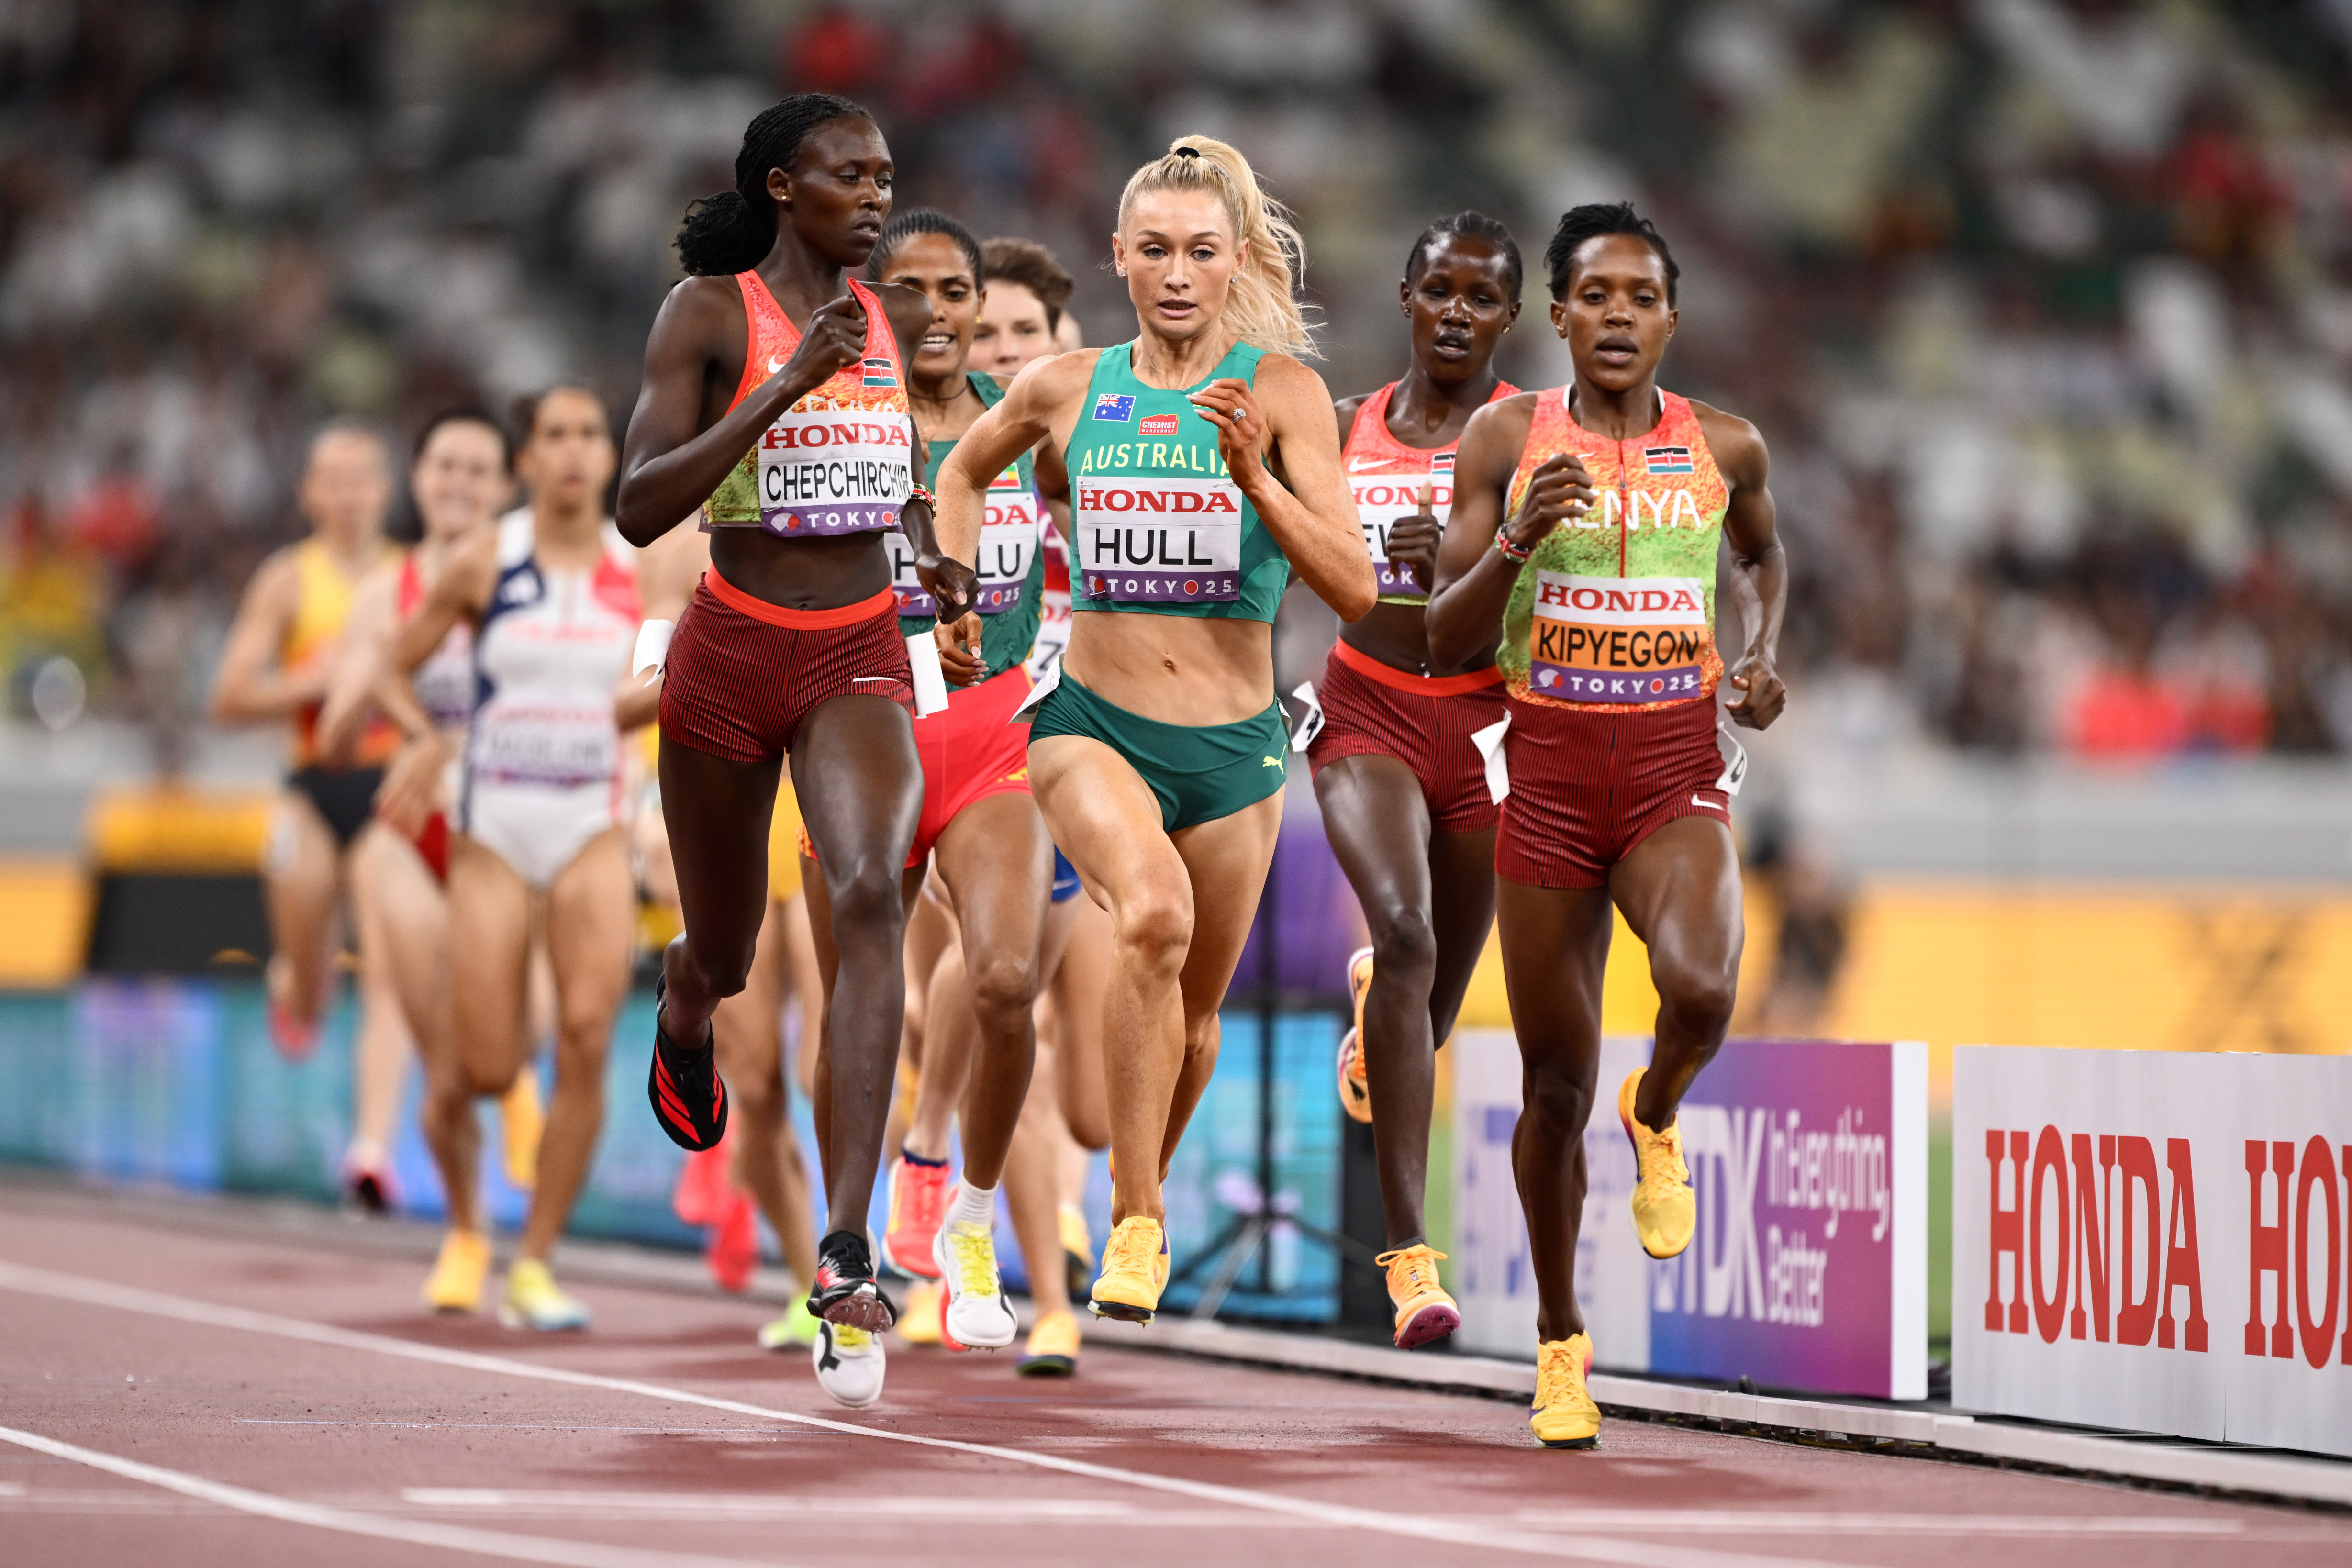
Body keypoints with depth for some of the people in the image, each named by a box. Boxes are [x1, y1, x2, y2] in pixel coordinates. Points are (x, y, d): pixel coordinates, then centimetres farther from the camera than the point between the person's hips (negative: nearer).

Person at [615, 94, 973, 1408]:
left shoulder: (899, 319, 6)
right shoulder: (709, 313, -9)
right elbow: (640, 508, -19)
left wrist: (934, 559, 5)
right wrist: (786, 384, -26)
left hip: (862, 656, 2)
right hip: (731, 656, -2)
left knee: (871, 894, -25)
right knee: (724, 952, 15)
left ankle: (846, 1254, -32)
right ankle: (685, 1027, 59)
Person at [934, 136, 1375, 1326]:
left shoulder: (1281, 389, -5)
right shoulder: (1066, 389, 1)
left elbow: (1352, 590, -12)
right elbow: (963, 474, 23)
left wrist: (1254, 477, -24)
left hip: (1235, 748, 1)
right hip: (1092, 725, -1)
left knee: (1193, 1013, 14)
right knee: (1152, 914, -31)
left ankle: (1140, 1194, 43)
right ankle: (1135, 1224, -26)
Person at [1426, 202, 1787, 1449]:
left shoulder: (1725, 447, 3)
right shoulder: (1508, 437, -1)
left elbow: (1765, 554, 26)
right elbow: (1449, 639, -3)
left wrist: (1763, 653, 7)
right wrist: (1520, 538, -20)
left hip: (1678, 770, 0)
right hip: (1548, 770, 0)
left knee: (1701, 991, -30)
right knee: (1557, 1085, 5)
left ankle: (1656, 1117, 8)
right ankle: (1560, 1339, 26)